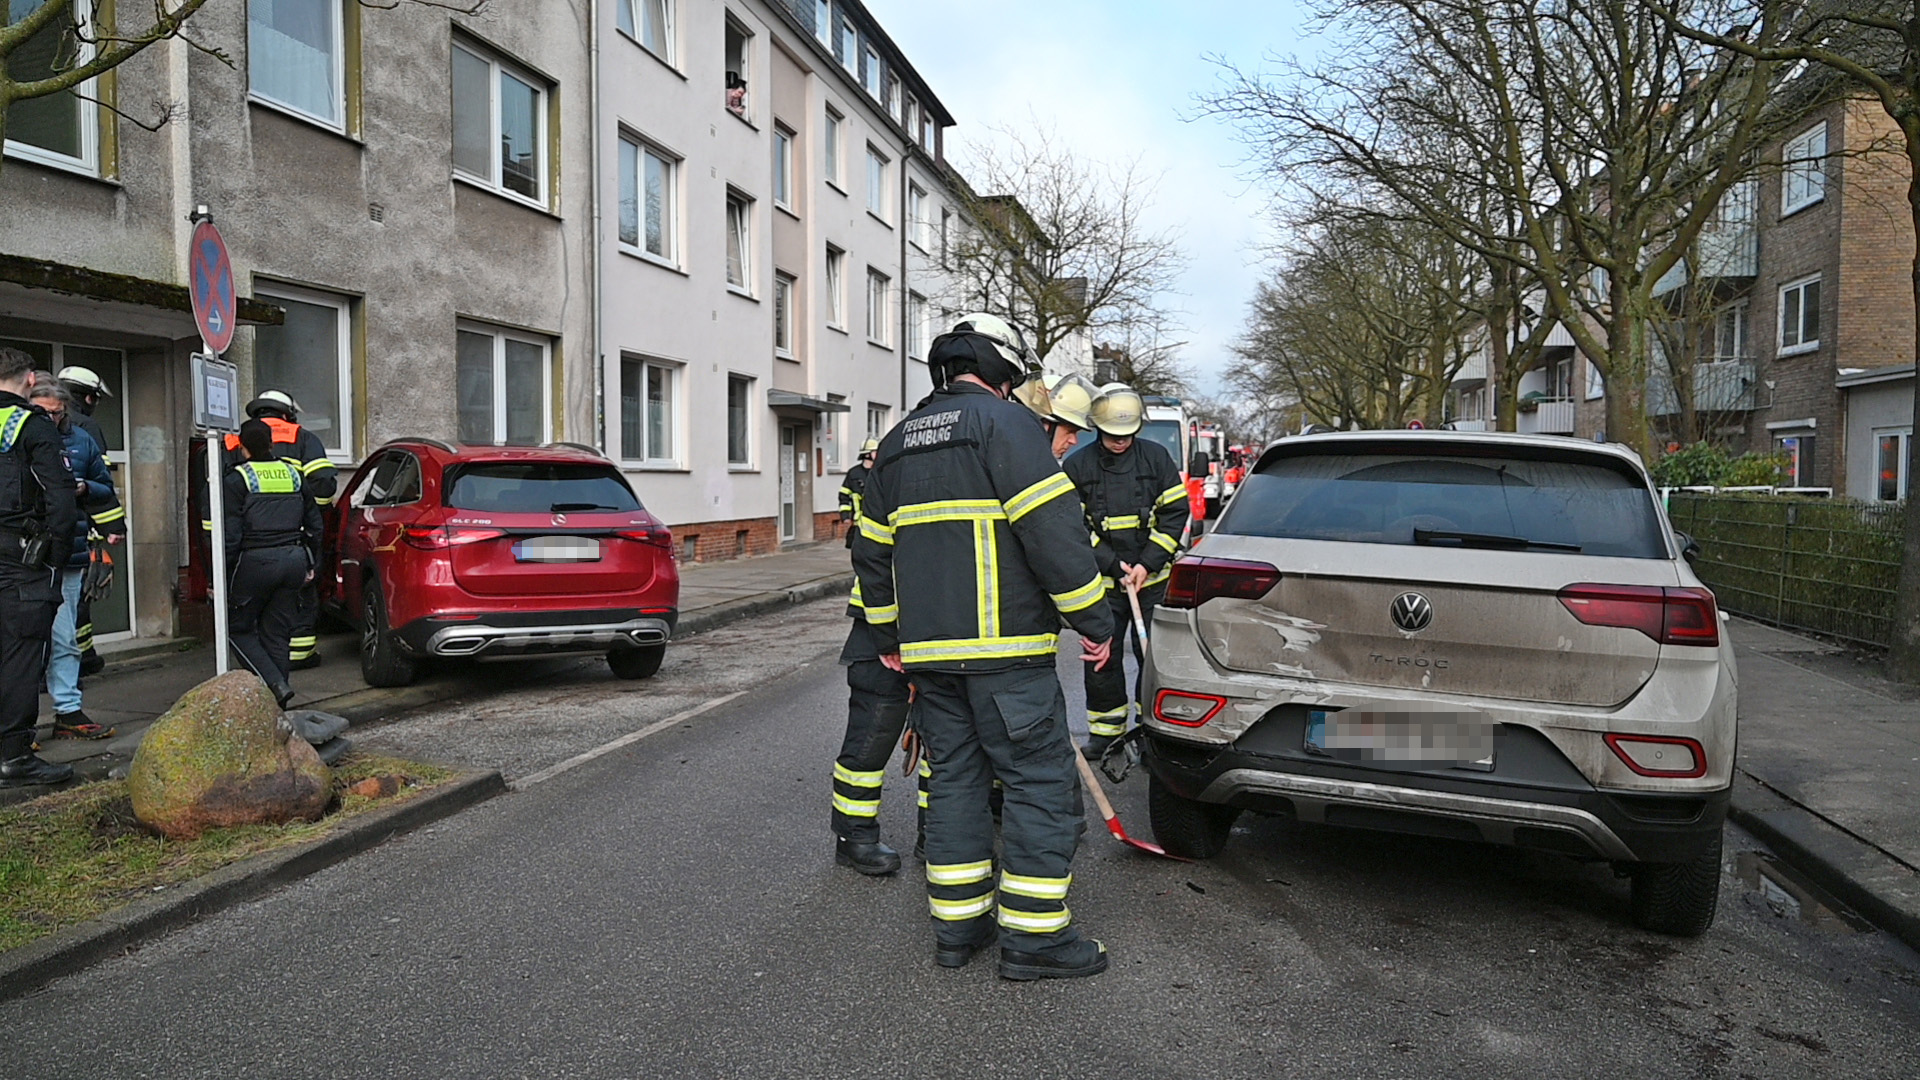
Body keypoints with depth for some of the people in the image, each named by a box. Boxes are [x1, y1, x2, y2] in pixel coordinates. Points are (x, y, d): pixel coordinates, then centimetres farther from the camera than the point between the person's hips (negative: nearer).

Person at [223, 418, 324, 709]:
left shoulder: (237, 480, -6)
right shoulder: (294, 475, 10)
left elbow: (231, 533, -11)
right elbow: (313, 524, 15)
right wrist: (310, 564, 23)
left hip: (256, 562, -5)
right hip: (294, 559, 5)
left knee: (238, 628, 10)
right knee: (277, 632, 11)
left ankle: (275, 684, -7)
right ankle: (277, 699, 12)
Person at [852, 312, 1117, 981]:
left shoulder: (898, 443, 19)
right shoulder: (1006, 423, -5)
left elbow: (872, 550, 22)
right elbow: (1053, 529, -15)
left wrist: (888, 638, 29)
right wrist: (1094, 620, -8)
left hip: (926, 649, 8)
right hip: (1003, 647, -7)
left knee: (953, 776, 14)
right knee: (1040, 781, 0)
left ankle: (957, 925, 19)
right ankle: (1034, 935, 4)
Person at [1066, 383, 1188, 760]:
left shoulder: (1156, 457, 1)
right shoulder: (1077, 467, 0)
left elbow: (1175, 512, 1)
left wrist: (1147, 563, -8)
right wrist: (1111, 564, -10)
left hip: (1152, 580, 0)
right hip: (1102, 584, 0)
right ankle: (1105, 728, 19)